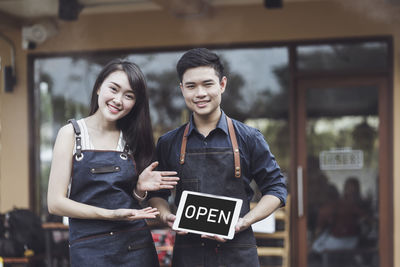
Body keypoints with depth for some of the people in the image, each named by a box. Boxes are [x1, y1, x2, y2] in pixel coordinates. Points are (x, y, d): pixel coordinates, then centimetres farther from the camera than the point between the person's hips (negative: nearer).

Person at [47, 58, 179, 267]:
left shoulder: (132, 140, 9)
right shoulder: (71, 133, -1)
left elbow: (130, 201, 12)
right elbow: (56, 203, -8)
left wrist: (140, 189, -9)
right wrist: (110, 214, -16)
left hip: (136, 247, 3)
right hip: (89, 249, -3)